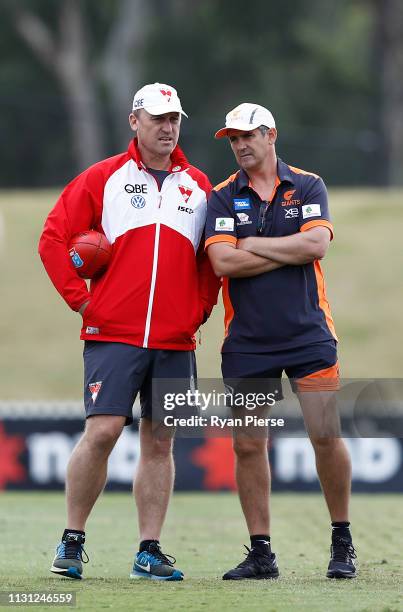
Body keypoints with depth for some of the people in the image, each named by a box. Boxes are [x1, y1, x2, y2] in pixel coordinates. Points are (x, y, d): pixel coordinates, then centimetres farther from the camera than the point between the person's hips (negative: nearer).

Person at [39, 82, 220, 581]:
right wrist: (79, 298, -4)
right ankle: (72, 541, 0)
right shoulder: (103, 179, 3)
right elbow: (54, 238, 1)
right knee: (102, 432, -13)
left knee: (159, 443, 5)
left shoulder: (198, 187, 13)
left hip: (175, 339, 3)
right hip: (113, 333, -3)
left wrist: (201, 307, 8)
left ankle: (149, 551, 9)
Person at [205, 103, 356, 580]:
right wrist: (290, 252, -8)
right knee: (248, 446, 1)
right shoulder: (222, 198, 6)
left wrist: (254, 245, -7)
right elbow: (223, 262, -9)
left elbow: (316, 244, -11)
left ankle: (342, 542, 9)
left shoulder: (307, 187, 5)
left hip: (309, 334, -1)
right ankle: (260, 553, 10)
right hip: (246, 340, 1)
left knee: (326, 436, -6)